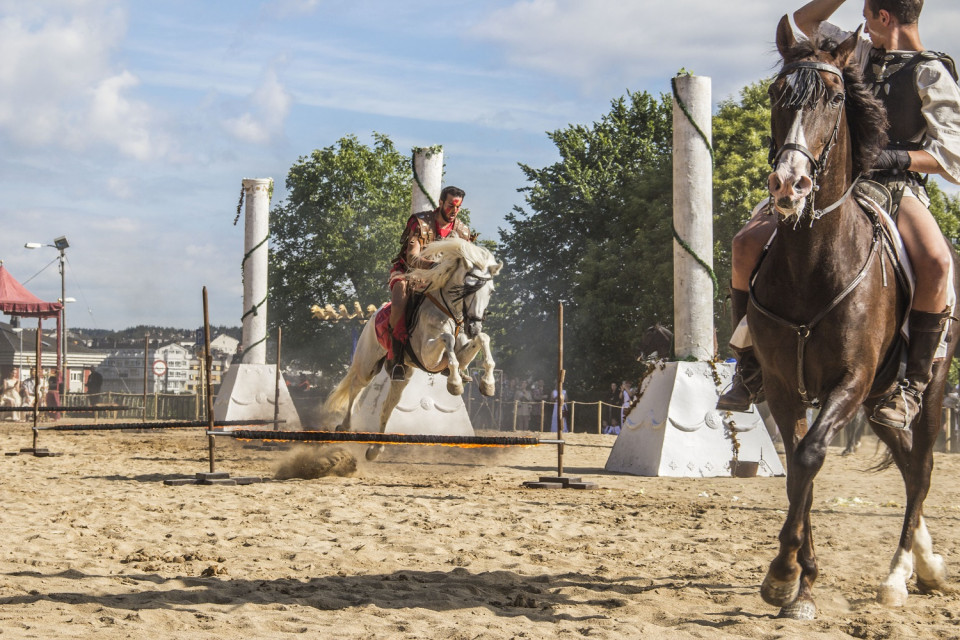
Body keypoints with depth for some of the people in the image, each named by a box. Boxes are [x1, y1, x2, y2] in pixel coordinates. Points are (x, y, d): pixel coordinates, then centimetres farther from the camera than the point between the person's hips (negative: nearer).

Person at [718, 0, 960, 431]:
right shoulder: (863, 55, 17)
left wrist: (891, 158, -21)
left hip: (898, 189, -5)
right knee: (748, 243, -15)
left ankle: (912, 385, -24)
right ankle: (750, 371, -6)